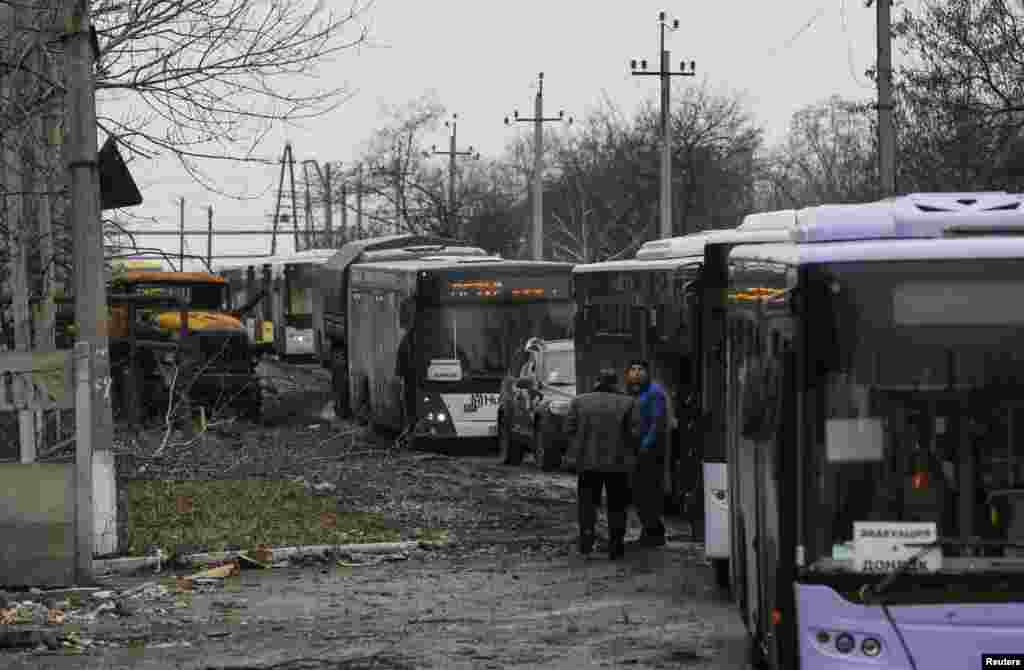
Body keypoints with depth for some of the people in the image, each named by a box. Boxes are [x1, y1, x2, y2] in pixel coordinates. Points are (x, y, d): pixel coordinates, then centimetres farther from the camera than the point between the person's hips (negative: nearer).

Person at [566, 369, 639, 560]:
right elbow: (633, 432, -8)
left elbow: (570, 428, -2)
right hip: (618, 461, -1)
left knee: (588, 501, 12)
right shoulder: (626, 403, -3)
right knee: (616, 505, 10)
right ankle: (615, 546, 8)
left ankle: (587, 533, -8)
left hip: (588, 460, 1)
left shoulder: (580, 401, 2)